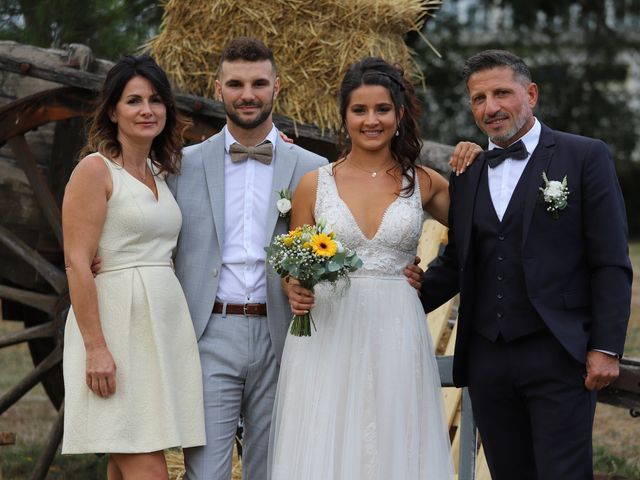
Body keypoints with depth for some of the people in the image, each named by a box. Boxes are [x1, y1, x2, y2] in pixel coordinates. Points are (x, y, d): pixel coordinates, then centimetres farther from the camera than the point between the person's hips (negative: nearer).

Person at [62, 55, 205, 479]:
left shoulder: (160, 174, 16)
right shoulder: (95, 169, -6)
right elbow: (77, 263, -12)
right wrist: (96, 347, -19)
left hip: (165, 326, 7)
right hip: (118, 323, -7)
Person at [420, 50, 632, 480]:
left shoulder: (585, 157, -1)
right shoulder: (466, 176, 14)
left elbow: (611, 263, -4)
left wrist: (606, 348, -11)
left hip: (558, 357, -5)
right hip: (487, 359, 5)